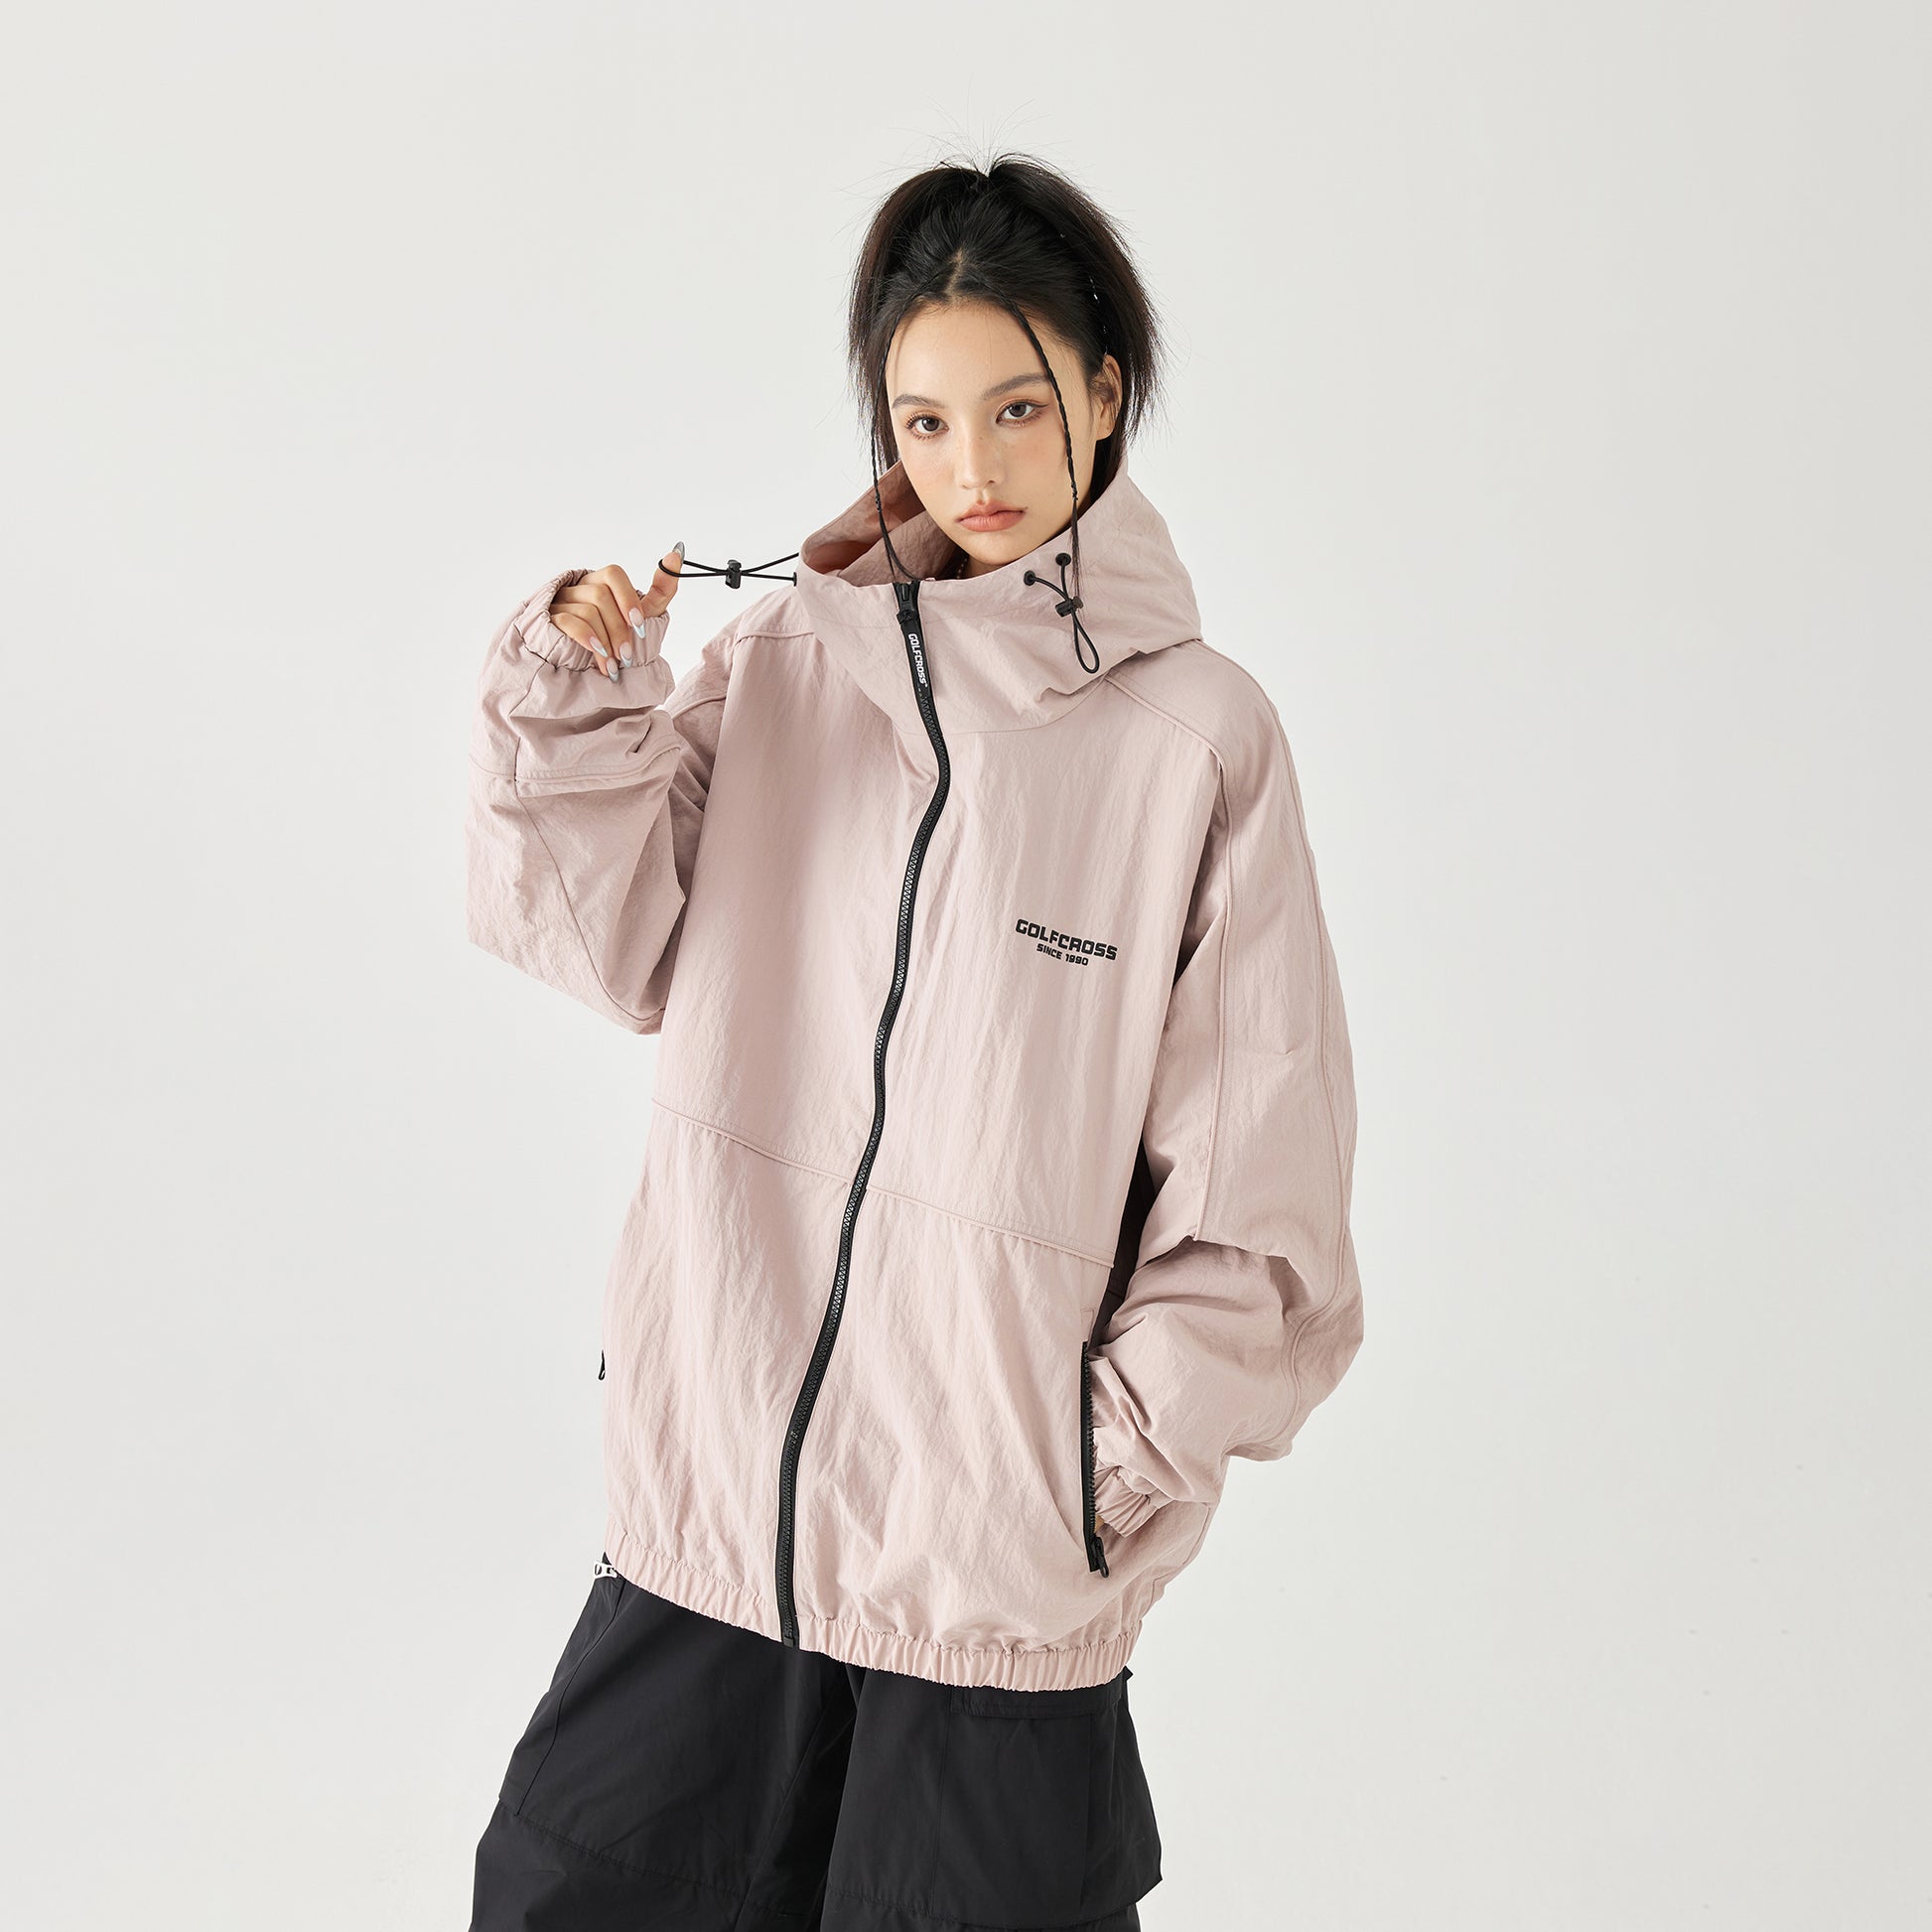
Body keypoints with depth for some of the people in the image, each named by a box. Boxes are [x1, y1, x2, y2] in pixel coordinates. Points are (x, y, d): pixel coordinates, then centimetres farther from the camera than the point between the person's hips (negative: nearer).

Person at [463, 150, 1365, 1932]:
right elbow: (616, 943, 4)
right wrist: (577, 712, -11)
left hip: (999, 1548, -3)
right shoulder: (793, 655, 3)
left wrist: (1122, 1462, -4)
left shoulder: (1199, 733, -6)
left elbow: (1255, 1179, -4)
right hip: (714, 1470, 4)